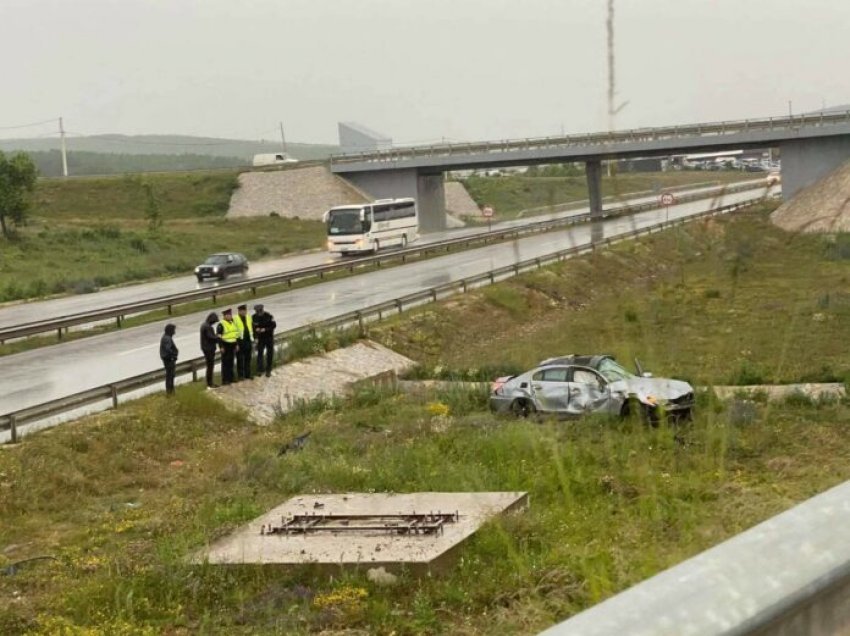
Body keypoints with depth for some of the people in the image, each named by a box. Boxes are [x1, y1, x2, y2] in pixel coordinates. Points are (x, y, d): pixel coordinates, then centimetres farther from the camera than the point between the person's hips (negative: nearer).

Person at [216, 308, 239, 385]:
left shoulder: (233, 323, 13)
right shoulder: (221, 325, -11)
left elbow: (236, 334, 20)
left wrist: (237, 344, 15)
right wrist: (221, 347, -16)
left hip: (232, 346, 7)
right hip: (226, 346, -7)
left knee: (231, 362, 14)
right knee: (225, 363, -5)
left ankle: (230, 378, 22)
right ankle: (225, 380, -1)